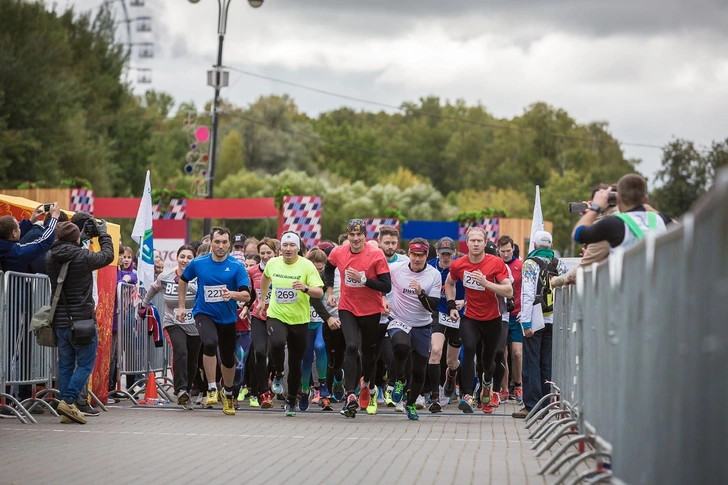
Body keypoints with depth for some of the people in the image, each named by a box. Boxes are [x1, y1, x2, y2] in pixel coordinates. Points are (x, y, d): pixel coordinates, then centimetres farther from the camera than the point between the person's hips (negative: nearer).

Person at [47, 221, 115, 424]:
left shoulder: (51, 258, 2)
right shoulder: (83, 257, -14)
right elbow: (107, 255, 3)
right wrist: (103, 233, 17)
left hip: (59, 321, 6)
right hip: (82, 320, -6)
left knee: (65, 365, 11)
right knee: (85, 363, 2)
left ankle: (66, 411, 9)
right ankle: (69, 400, -13)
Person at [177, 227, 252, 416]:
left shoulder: (237, 267, -12)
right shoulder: (198, 263, -7)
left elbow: (246, 295, -19)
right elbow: (183, 280, 13)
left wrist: (232, 294, -39)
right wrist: (181, 307, 10)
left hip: (227, 317, 1)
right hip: (204, 313, -1)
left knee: (228, 359, 11)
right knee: (210, 343, -31)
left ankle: (228, 394, 39)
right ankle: (212, 389, -17)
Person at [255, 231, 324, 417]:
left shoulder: (306, 266, -9)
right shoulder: (273, 263, 0)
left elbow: (319, 292, -16)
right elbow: (265, 277, 25)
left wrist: (305, 288, -35)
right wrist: (261, 300, 27)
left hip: (299, 320, -1)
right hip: (276, 316, 1)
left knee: (296, 364, 8)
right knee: (277, 343, -32)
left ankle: (292, 400, 26)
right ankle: (278, 375, -3)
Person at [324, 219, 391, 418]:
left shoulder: (376, 255, -14)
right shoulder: (338, 253, -3)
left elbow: (386, 286, -17)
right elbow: (329, 268, 22)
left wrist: (363, 279, -26)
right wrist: (330, 291, 13)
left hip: (371, 311, -1)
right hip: (347, 308, 1)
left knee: (369, 352, 13)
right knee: (352, 347, -18)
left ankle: (365, 383, 44)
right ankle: (350, 396, -20)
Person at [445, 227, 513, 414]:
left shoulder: (496, 263, -13)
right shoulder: (458, 265, -5)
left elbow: (509, 291, -17)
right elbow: (449, 283, 17)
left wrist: (486, 283, -28)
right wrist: (451, 305, 5)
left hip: (492, 319, 0)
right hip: (470, 317, 0)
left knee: (488, 359, 12)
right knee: (469, 349, -26)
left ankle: (487, 381, 51)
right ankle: (467, 395, -29)